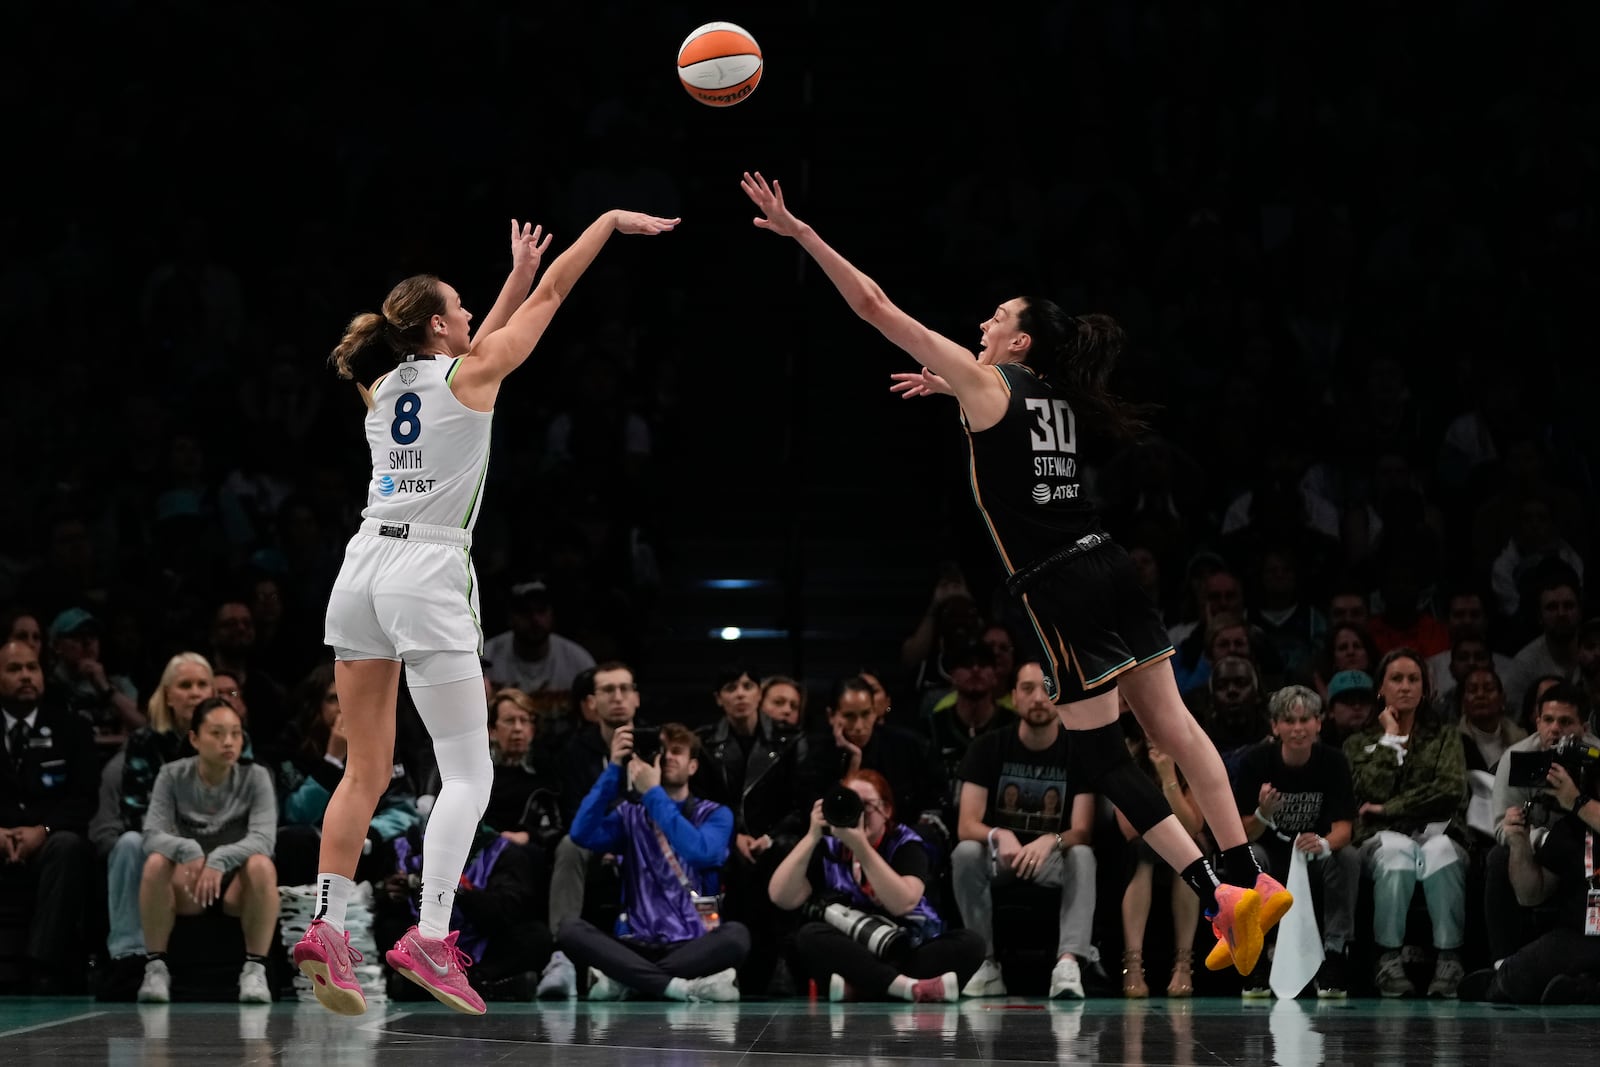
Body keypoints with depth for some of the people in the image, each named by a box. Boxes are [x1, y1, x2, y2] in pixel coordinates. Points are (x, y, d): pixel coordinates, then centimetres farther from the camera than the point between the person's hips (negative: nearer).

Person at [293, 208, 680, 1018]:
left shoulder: (383, 391, 16)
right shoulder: (469, 375, 0)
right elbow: (553, 295, 8)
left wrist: (518, 274, 41)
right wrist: (610, 220, 20)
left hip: (364, 566, 7)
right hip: (427, 572, -7)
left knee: (366, 770, 10)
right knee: (468, 774, -4)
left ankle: (326, 927, 0)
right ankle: (430, 937, -18)